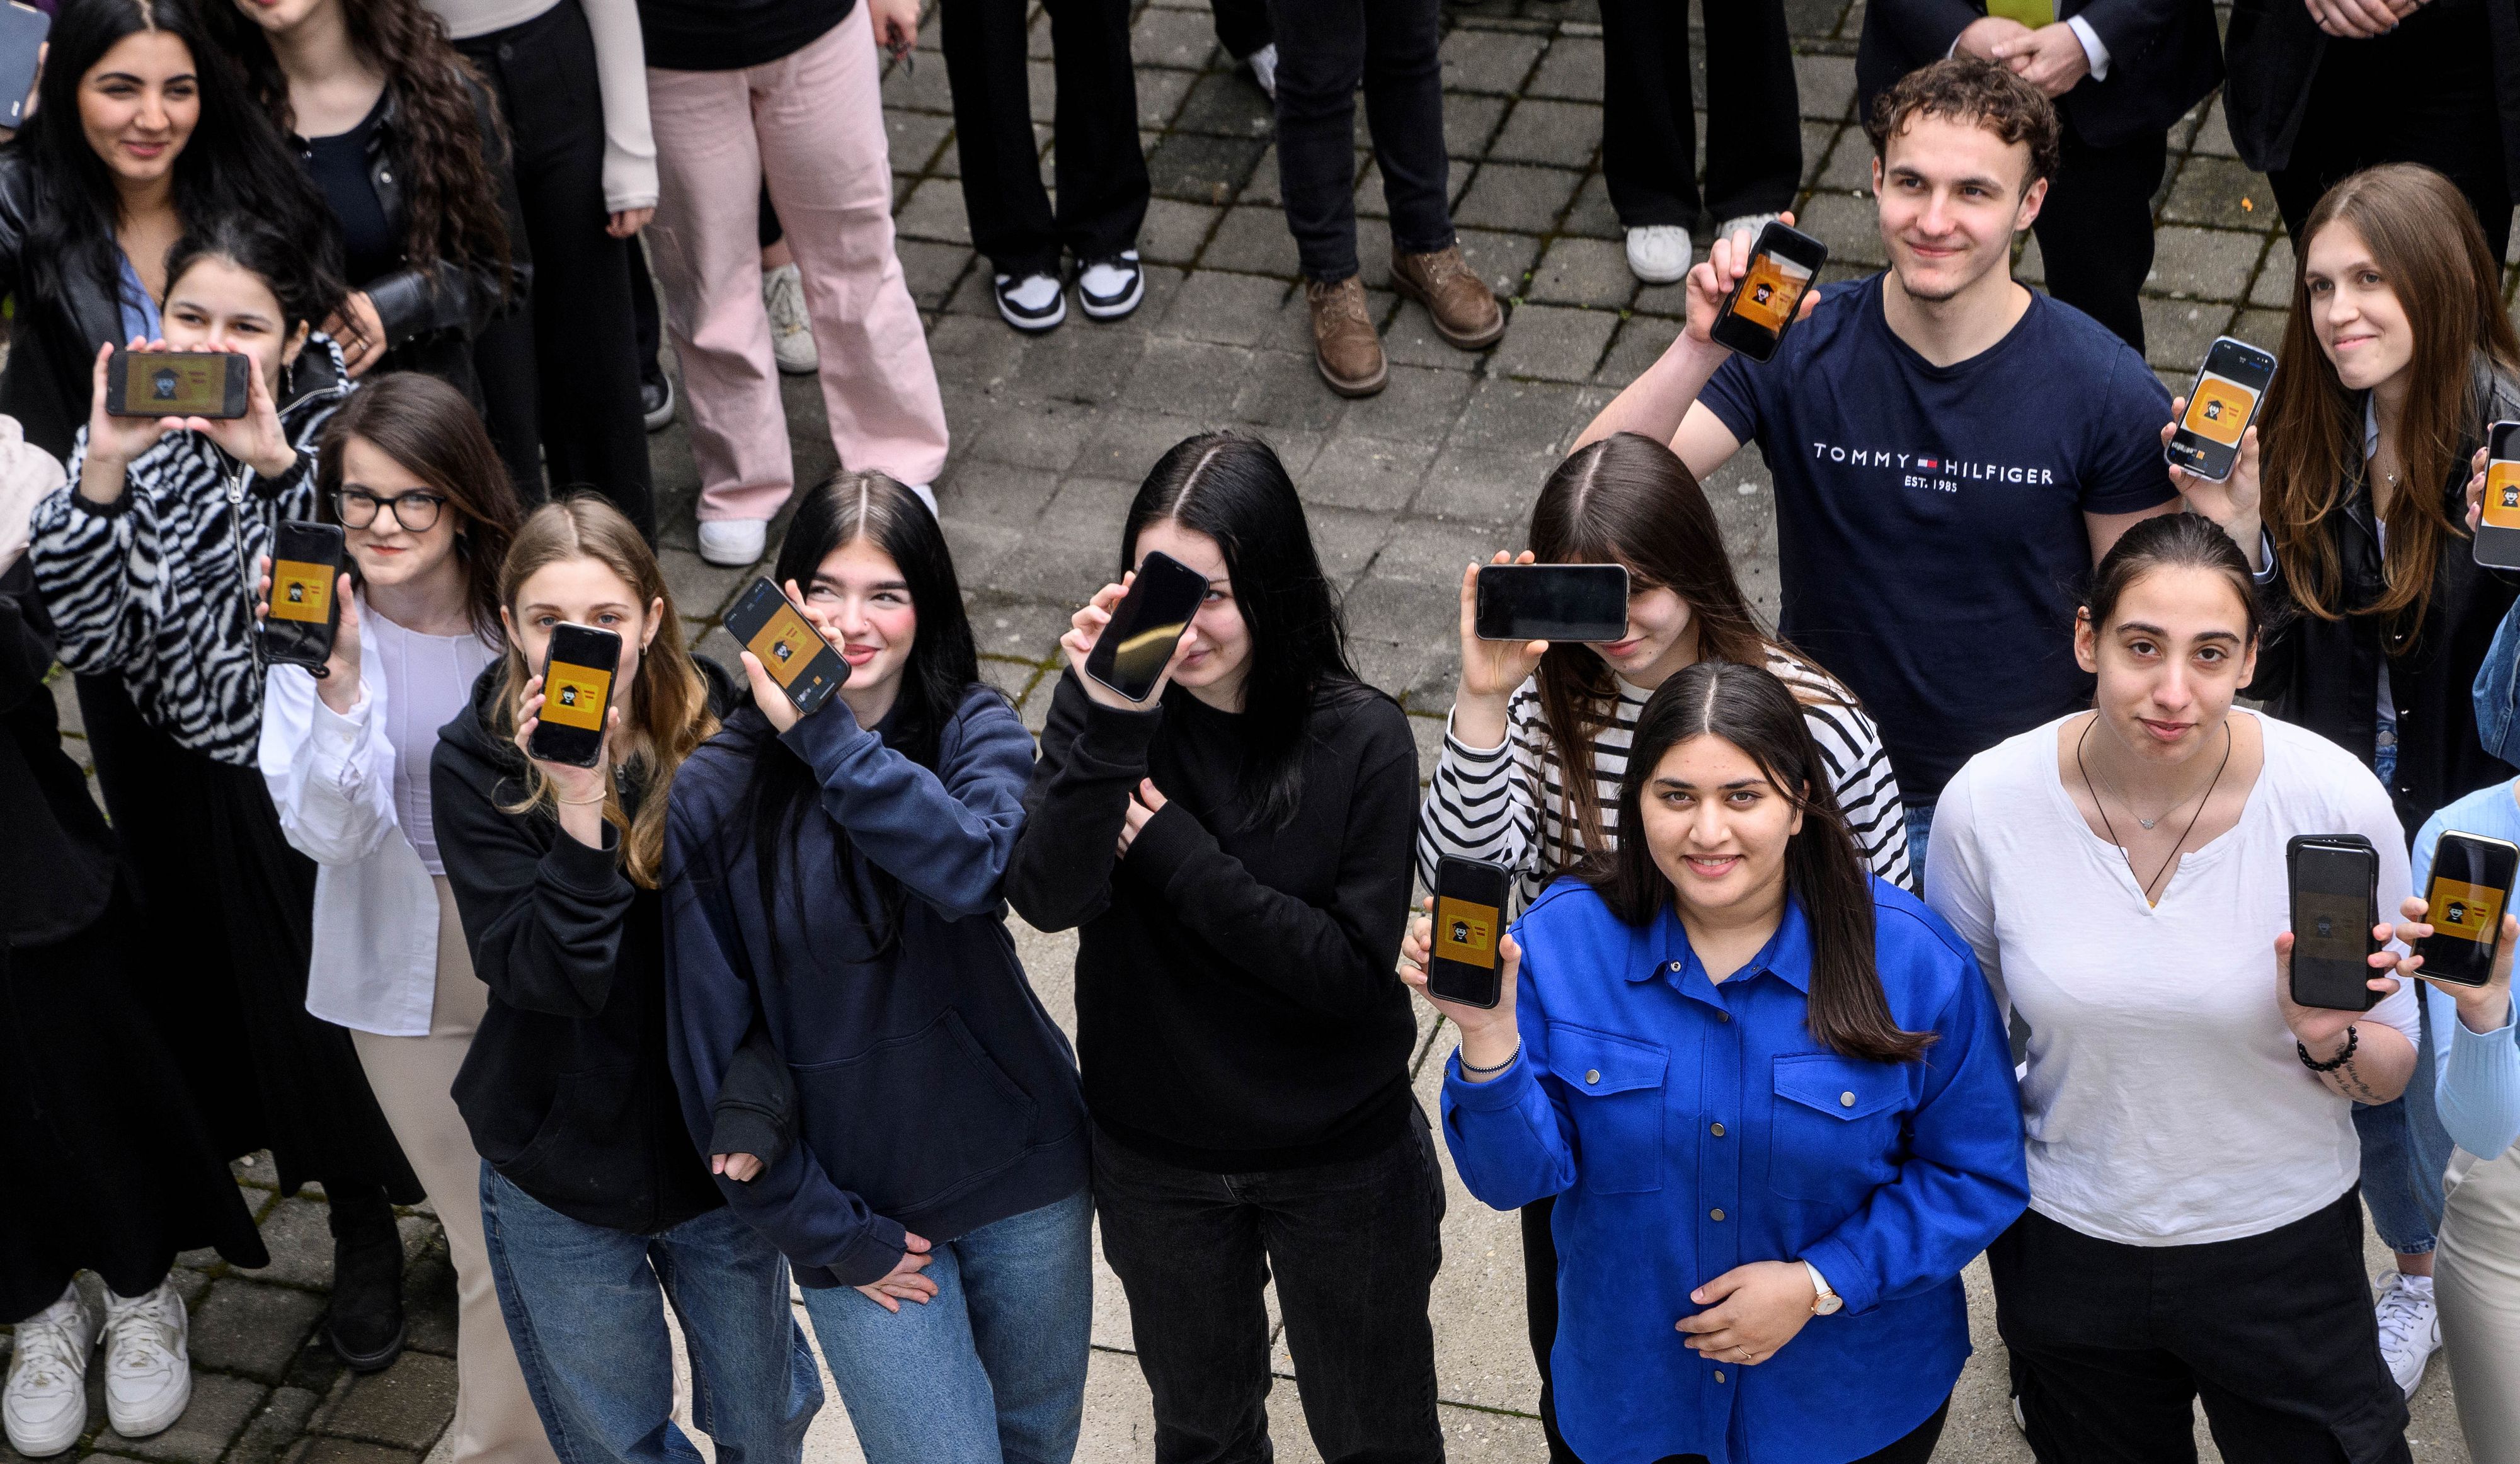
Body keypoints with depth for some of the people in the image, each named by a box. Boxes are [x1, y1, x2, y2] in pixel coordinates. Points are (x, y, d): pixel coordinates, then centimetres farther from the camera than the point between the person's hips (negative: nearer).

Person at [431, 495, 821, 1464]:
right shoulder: (475, 762, -15)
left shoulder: (723, 733, -12)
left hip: (719, 1154, 1)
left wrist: (751, 1099, -18)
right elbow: (538, 975, -23)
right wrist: (576, 806, -34)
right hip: (558, 1174, -1)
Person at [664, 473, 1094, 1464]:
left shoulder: (977, 731, -7)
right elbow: (711, 1046, -7)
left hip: (1021, 1170, 2)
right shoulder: (717, 796, -11)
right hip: (857, 1201, -2)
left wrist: (821, 733, -35)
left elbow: (976, 865, -31)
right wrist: (828, 1235, -6)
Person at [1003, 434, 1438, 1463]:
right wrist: (1106, 725, -41)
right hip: (1156, 1162, 2)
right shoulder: (1104, 708, -14)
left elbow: (1353, 967, -22)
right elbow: (1047, 899, -28)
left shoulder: (1361, 739, -19)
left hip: (1340, 1160, -2)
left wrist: (1175, 850, -24)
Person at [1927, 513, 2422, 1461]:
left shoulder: (2336, 797, -17)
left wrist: (2331, 1041, -26)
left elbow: (2392, 1075, -6)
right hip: (2070, 1252, 1)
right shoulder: (1987, 802, -15)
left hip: (2282, 1248, -1)